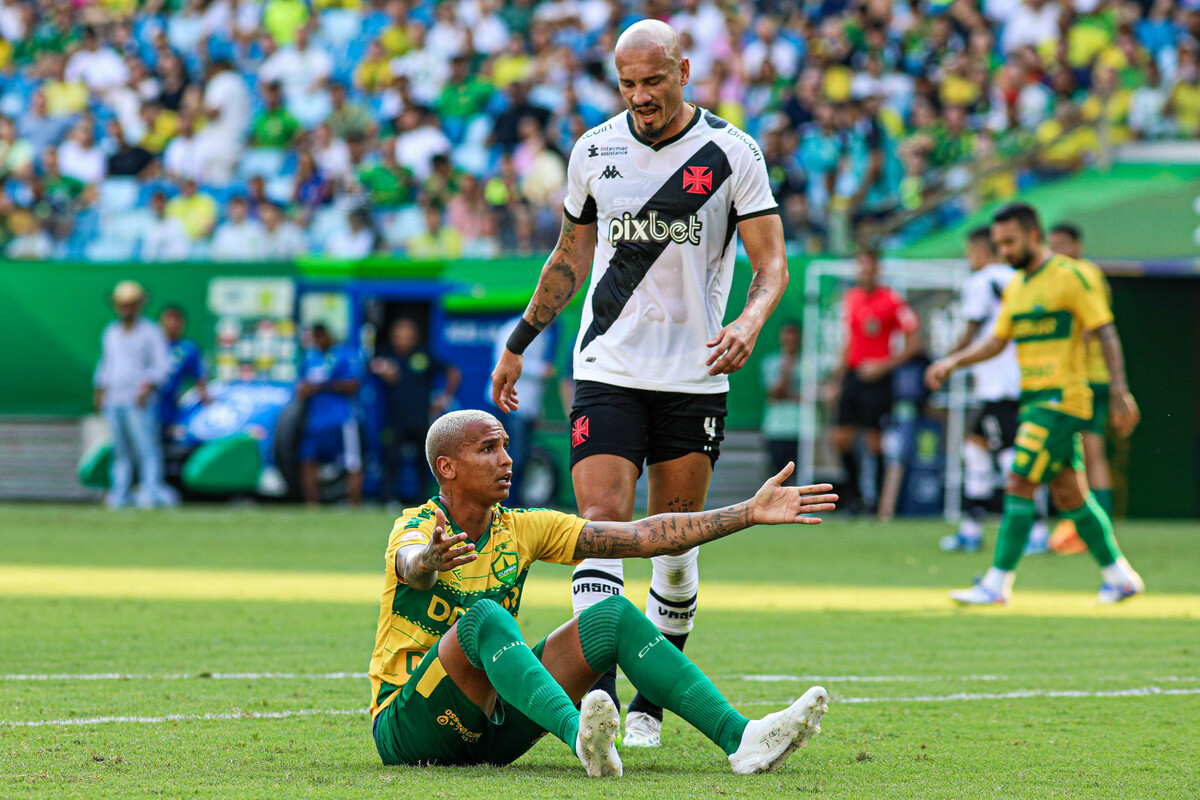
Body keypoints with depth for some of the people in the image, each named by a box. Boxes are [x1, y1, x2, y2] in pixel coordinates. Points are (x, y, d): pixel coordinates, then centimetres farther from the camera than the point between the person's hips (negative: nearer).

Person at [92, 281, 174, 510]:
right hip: (113, 402, 6)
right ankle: (120, 494, 6)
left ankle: (151, 491, -15)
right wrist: (99, 390, 18)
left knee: (147, 449, -12)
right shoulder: (111, 333, 18)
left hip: (139, 402, -6)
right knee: (121, 452, 6)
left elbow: (162, 366, -5)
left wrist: (149, 387, -19)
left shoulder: (150, 333, 0)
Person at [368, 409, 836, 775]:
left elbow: (644, 538, 2)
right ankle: (580, 736, -59)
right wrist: (431, 560, -64)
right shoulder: (416, 529, -11)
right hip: (406, 730, -6)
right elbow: (412, 567, -38)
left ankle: (739, 738, -25)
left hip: (495, 726, 6)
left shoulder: (521, 530, 5)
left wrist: (751, 513, -4)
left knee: (613, 616, -10)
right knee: (485, 616, -33)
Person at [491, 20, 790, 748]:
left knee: (677, 543, 4)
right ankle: (598, 689, -23)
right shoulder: (594, 151, 5)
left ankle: (652, 698, 18)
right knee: (602, 523, -15)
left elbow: (772, 260, -6)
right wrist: (519, 343, 22)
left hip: (695, 379, -1)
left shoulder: (732, 154, -4)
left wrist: (751, 322, -27)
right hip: (608, 371, 1)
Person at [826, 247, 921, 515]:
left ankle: (881, 500, 2)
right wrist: (836, 381, 18)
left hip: (877, 379, -6)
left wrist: (884, 365, -13)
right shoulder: (850, 299, 12)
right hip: (852, 376, 6)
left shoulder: (892, 300, -6)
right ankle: (854, 495, 12)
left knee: (875, 442, -7)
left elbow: (913, 343, -5)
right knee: (840, 438, -1)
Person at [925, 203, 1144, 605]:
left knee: (1019, 485, -12)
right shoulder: (1015, 287, 16)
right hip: (1033, 401, 8)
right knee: (1069, 493, 10)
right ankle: (1120, 576, 19)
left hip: (1061, 400, -8)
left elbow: (1106, 334, -12)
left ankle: (998, 583, -9)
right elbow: (996, 342, 20)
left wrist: (1120, 392, -19)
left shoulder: (1070, 277, -9)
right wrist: (953, 362, 5)